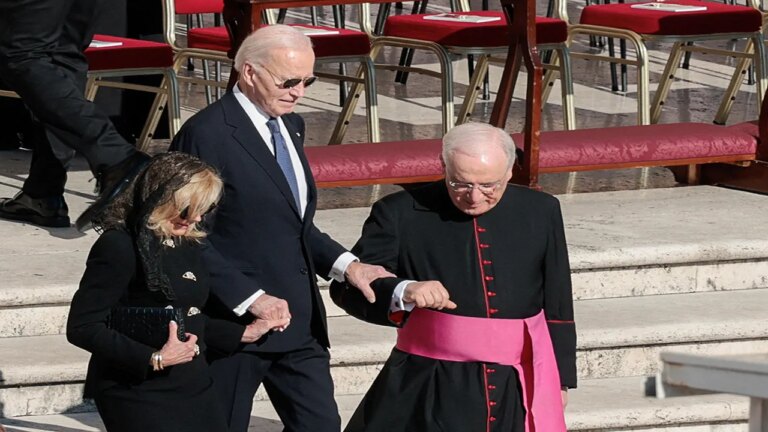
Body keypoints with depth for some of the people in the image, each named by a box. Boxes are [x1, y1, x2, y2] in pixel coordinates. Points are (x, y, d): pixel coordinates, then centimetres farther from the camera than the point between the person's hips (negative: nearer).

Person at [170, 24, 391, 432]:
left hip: (298, 321, 8)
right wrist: (249, 298, -22)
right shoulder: (207, 134, -14)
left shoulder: (290, 126, 12)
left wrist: (344, 263, 3)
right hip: (234, 321, -8)